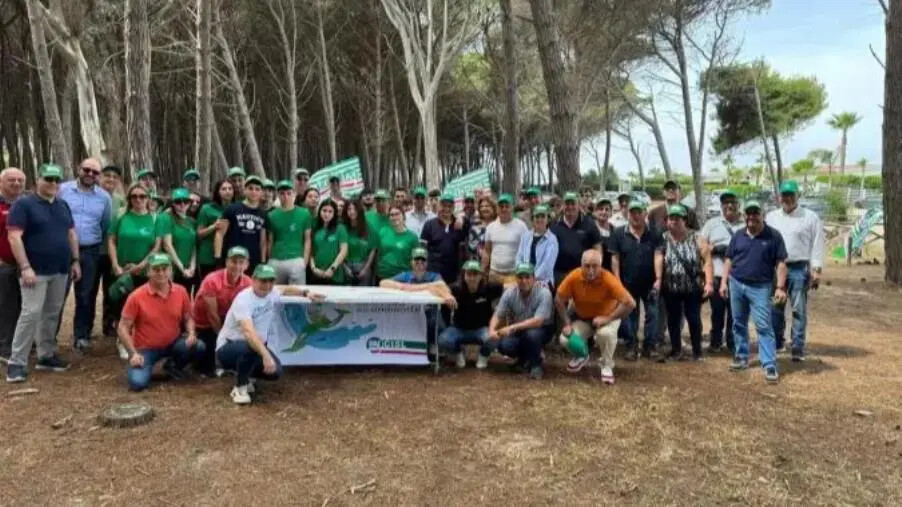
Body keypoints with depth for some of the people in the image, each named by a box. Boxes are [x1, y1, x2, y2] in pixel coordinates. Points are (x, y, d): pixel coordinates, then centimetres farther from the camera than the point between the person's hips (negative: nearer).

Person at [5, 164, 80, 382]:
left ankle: (46, 356, 21)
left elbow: (72, 234, 19)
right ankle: (16, 362, -3)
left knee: (52, 314, 11)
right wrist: (25, 267, -20)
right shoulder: (23, 204, -7)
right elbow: (14, 237, -13)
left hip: (60, 270, 6)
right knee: (31, 313, -10)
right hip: (36, 271, -6)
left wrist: (75, 261, 12)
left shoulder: (63, 205, 13)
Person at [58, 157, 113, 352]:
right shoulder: (62, 190, -1)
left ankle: (81, 335, 20)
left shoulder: (104, 197, 4)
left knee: (86, 295, 8)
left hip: (90, 252, 2)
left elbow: (107, 226, 12)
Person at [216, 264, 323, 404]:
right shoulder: (244, 299, -28)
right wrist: (266, 355, -54)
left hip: (255, 345, 7)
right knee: (251, 347, -39)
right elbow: (249, 332, -43)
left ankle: (247, 374, 16)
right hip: (228, 348, -7)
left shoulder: (272, 293, -5)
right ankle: (240, 387, -14)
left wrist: (306, 293, 14)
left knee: (275, 371, -15)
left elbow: (285, 290, 23)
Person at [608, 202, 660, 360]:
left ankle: (649, 346, 14)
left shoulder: (654, 233, -3)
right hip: (628, 283, 0)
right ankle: (632, 347, 16)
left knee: (652, 314, 3)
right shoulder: (619, 234, -2)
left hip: (650, 283, 0)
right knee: (629, 315, 7)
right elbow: (615, 258, -2)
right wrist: (617, 281, -7)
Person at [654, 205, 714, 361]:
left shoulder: (695, 238, -2)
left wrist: (709, 283, -15)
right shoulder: (663, 238, -2)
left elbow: (707, 260, -6)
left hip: (693, 287, -1)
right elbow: (658, 257, -17)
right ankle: (676, 350, 24)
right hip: (671, 288, 1)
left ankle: (697, 351, 21)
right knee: (673, 319, 10)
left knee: (694, 319, 7)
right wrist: (658, 279, -32)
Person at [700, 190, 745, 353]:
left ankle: (733, 343, 14)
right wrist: (715, 248, -9)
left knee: (735, 312, 3)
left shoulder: (747, 224, 7)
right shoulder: (712, 224, 10)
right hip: (717, 276, 1)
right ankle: (715, 341, 19)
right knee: (717, 310, 7)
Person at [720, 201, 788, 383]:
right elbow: (729, 260, 12)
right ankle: (742, 357, 24)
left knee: (764, 326, -6)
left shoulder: (774, 236, -3)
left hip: (760, 287, -4)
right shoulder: (738, 236, 7)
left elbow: (780, 263, -4)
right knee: (739, 324, 12)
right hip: (736, 284, 4)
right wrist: (724, 282, 5)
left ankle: (769, 365, -4)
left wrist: (780, 287, -11)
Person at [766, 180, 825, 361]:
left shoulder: (810, 217, 0)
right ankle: (776, 342, 23)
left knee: (799, 309, 2)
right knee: (776, 308, 10)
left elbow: (817, 245, -3)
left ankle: (798, 348, 7)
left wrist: (816, 270, -9)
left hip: (799, 269, -3)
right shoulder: (771, 217, 10)